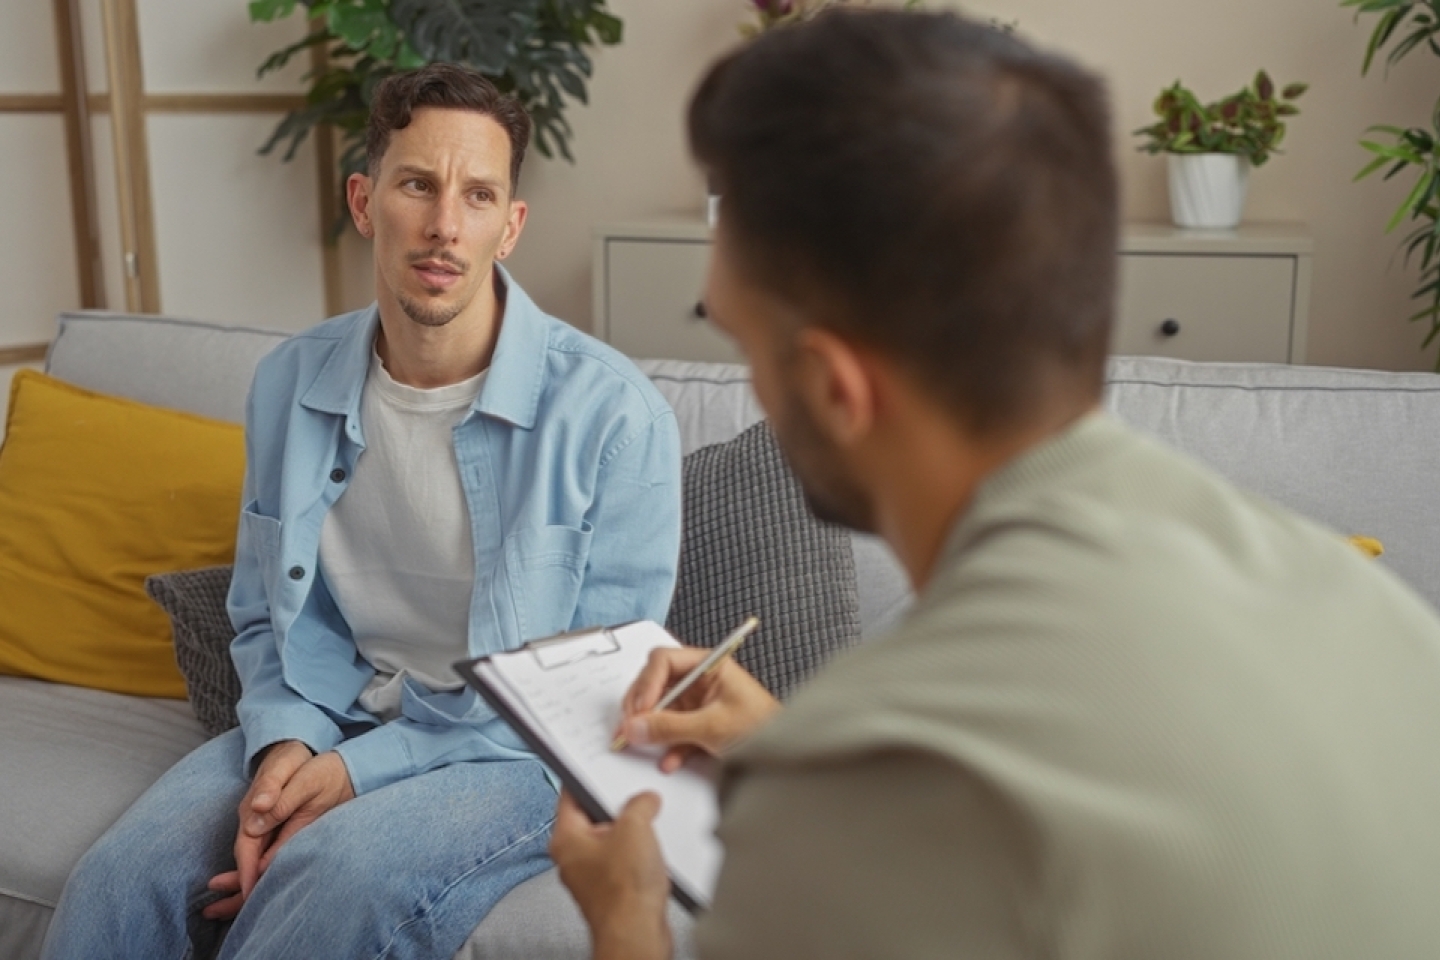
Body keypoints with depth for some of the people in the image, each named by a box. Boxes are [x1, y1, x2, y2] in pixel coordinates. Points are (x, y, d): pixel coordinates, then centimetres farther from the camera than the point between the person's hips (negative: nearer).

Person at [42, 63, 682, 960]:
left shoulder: (612, 411, -15)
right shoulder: (292, 382, 2)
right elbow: (266, 613, 13)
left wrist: (363, 769, -17)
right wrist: (287, 742, -10)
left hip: (519, 752, -3)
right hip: (330, 722, 4)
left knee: (336, 879, -33)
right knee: (117, 885, -21)